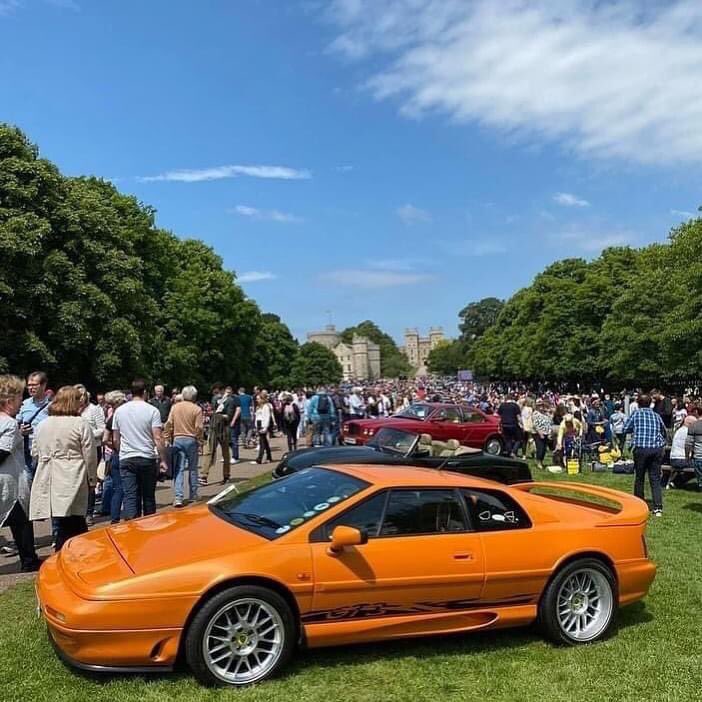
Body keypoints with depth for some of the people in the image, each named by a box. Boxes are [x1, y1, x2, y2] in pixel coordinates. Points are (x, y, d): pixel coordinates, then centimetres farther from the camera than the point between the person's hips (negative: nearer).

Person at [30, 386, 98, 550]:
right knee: (69, 527, 2)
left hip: (48, 482, 5)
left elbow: (35, 453, 19)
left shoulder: (42, 425, 11)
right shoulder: (81, 424, -6)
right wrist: (92, 479, 6)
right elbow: (90, 456, -5)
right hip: (72, 482, -5)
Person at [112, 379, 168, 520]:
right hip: (148, 458, -2)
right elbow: (158, 438, -11)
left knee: (130, 497, 1)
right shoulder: (152, 410, -6)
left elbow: (115, 439, 9)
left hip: (126, 460, 2)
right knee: (148, 496, 11)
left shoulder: (119, 410, 5)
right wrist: (163, 460, -6)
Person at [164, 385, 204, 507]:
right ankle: (193, 496, 21)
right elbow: (199, 428, -11)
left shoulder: (175, 407, 2)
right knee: (193, 469, 13)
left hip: (177, 439, 2)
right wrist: (199, 440, 2)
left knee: (178, 470, 2)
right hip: (191, 440, -2)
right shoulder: (197, 409, -8)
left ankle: (178, 497, -8)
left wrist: (167, 439, 8)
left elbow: (168, 424, 0)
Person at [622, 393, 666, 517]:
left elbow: (625, 429, 4)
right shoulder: (656, 415, 10)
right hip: (657, 448, 2)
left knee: (639, 477, 12)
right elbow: (664, 431, 19)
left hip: (641, 448, -2)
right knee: (655, 479, 3)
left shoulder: (635, 414, 2)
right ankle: (658, 508, -6)